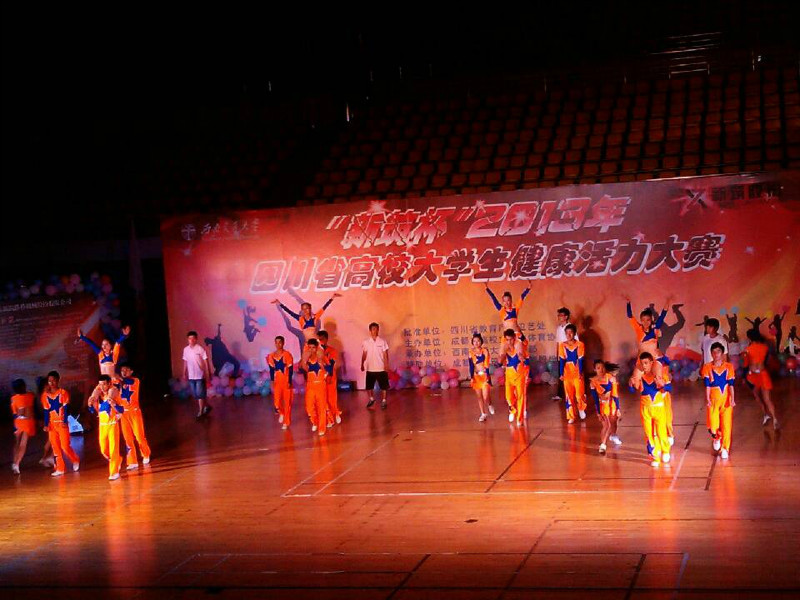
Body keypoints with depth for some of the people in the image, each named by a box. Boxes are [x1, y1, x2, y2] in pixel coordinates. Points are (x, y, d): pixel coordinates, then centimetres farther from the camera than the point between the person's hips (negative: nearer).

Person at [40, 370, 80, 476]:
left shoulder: (63, 392, -3)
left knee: (65, 446, -8)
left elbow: (65, 408, -7)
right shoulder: (45, 394, 6)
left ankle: (75, 461, 18)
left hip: (62, 423, -4)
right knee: (55, 447, 4)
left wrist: (65, 422, -16)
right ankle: (60, 468, 10)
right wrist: (46, 424, 1)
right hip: (52, 424, 4)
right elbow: (46, 411, 8)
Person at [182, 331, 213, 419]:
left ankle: (201, 412, 4)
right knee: (195, 394, 11)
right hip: (191, 376, 5)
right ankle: (207, 406, 29)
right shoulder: (186, 350, 3)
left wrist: (208, 375, -10)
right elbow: (185, 362, 13)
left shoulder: (200, 349, -11)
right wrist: (185, 374, 14)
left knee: (200, 394, -5)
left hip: (200, 375, -5)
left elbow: (206, 362, -8)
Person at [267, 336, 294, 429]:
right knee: (277, 401, -3)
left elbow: (291, 369, -8)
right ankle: (281, 413, 29)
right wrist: (272, 380, 4)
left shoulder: (287, 355, -9)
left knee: (287, 402, 2)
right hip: (277, 382, 3)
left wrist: (289, 382, -11)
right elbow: (271, 369, 11)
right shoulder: (272, 356, 4)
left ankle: (286, 422, 13)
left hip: (286, 382, -3)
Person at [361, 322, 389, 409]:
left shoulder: (382, 341, -4)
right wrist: (362, 365, 5)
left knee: (383, 386, 2)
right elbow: (364, 355, 6)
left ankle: (383, 401, 16)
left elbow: (385, 354, -3)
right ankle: (371, 399, 31)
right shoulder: (366, 342, -1)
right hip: (370, 369, 2)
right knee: (369, 386, 9)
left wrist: (386, 365, -10)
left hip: (381, 368, -2)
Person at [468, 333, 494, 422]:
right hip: (476, 376, 3)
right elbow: (471, 366, 5)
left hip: (484, 375, -3)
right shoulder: (471, 352, 3)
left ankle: (490, 405, 25)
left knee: (485, 397, -8)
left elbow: (487, 364, -8)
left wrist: (487, 375, -15)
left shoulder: (485, 351, -4)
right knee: (479, 397, 6)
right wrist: (471, 377, 0)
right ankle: (483, 414, 17)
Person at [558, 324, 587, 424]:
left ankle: (581, 409, 27)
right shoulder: (562, 345, 0)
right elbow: (562, 360, -1)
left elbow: (580, 360, -6)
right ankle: (571, 417, 11)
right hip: (567, 374, 1)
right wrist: (561, 374, -7)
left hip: (577, 374, -1)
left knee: (579, 394, -3)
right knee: (569, 396, 3)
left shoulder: (580, 345, -4)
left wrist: (580, 373, -13)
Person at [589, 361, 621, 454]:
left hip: (613, 403, 1)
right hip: (602, 405, -1)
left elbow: (615, 395, -15)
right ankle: (603, 445, -14)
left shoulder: (610, 378, -18)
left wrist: (618, 409, -15)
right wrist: (598, 413, -13)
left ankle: (613, 436, 49)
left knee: (613, 423, 18)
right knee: (606, 425, -16)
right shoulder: (593, 382, -15)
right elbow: (595, 399, -12)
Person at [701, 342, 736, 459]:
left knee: (726, 425, -1)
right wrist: (708, 399, -15)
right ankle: (716, 437, 27)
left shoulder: (729, 366, 1)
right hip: (713, 400, 0)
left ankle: (725, 449, 11)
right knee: (713, 425, -7)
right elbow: (707, 385, -5)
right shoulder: (707, 367, -1)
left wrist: (732, 399, -11)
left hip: (726, 400, 1)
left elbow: (731, 384, -3)